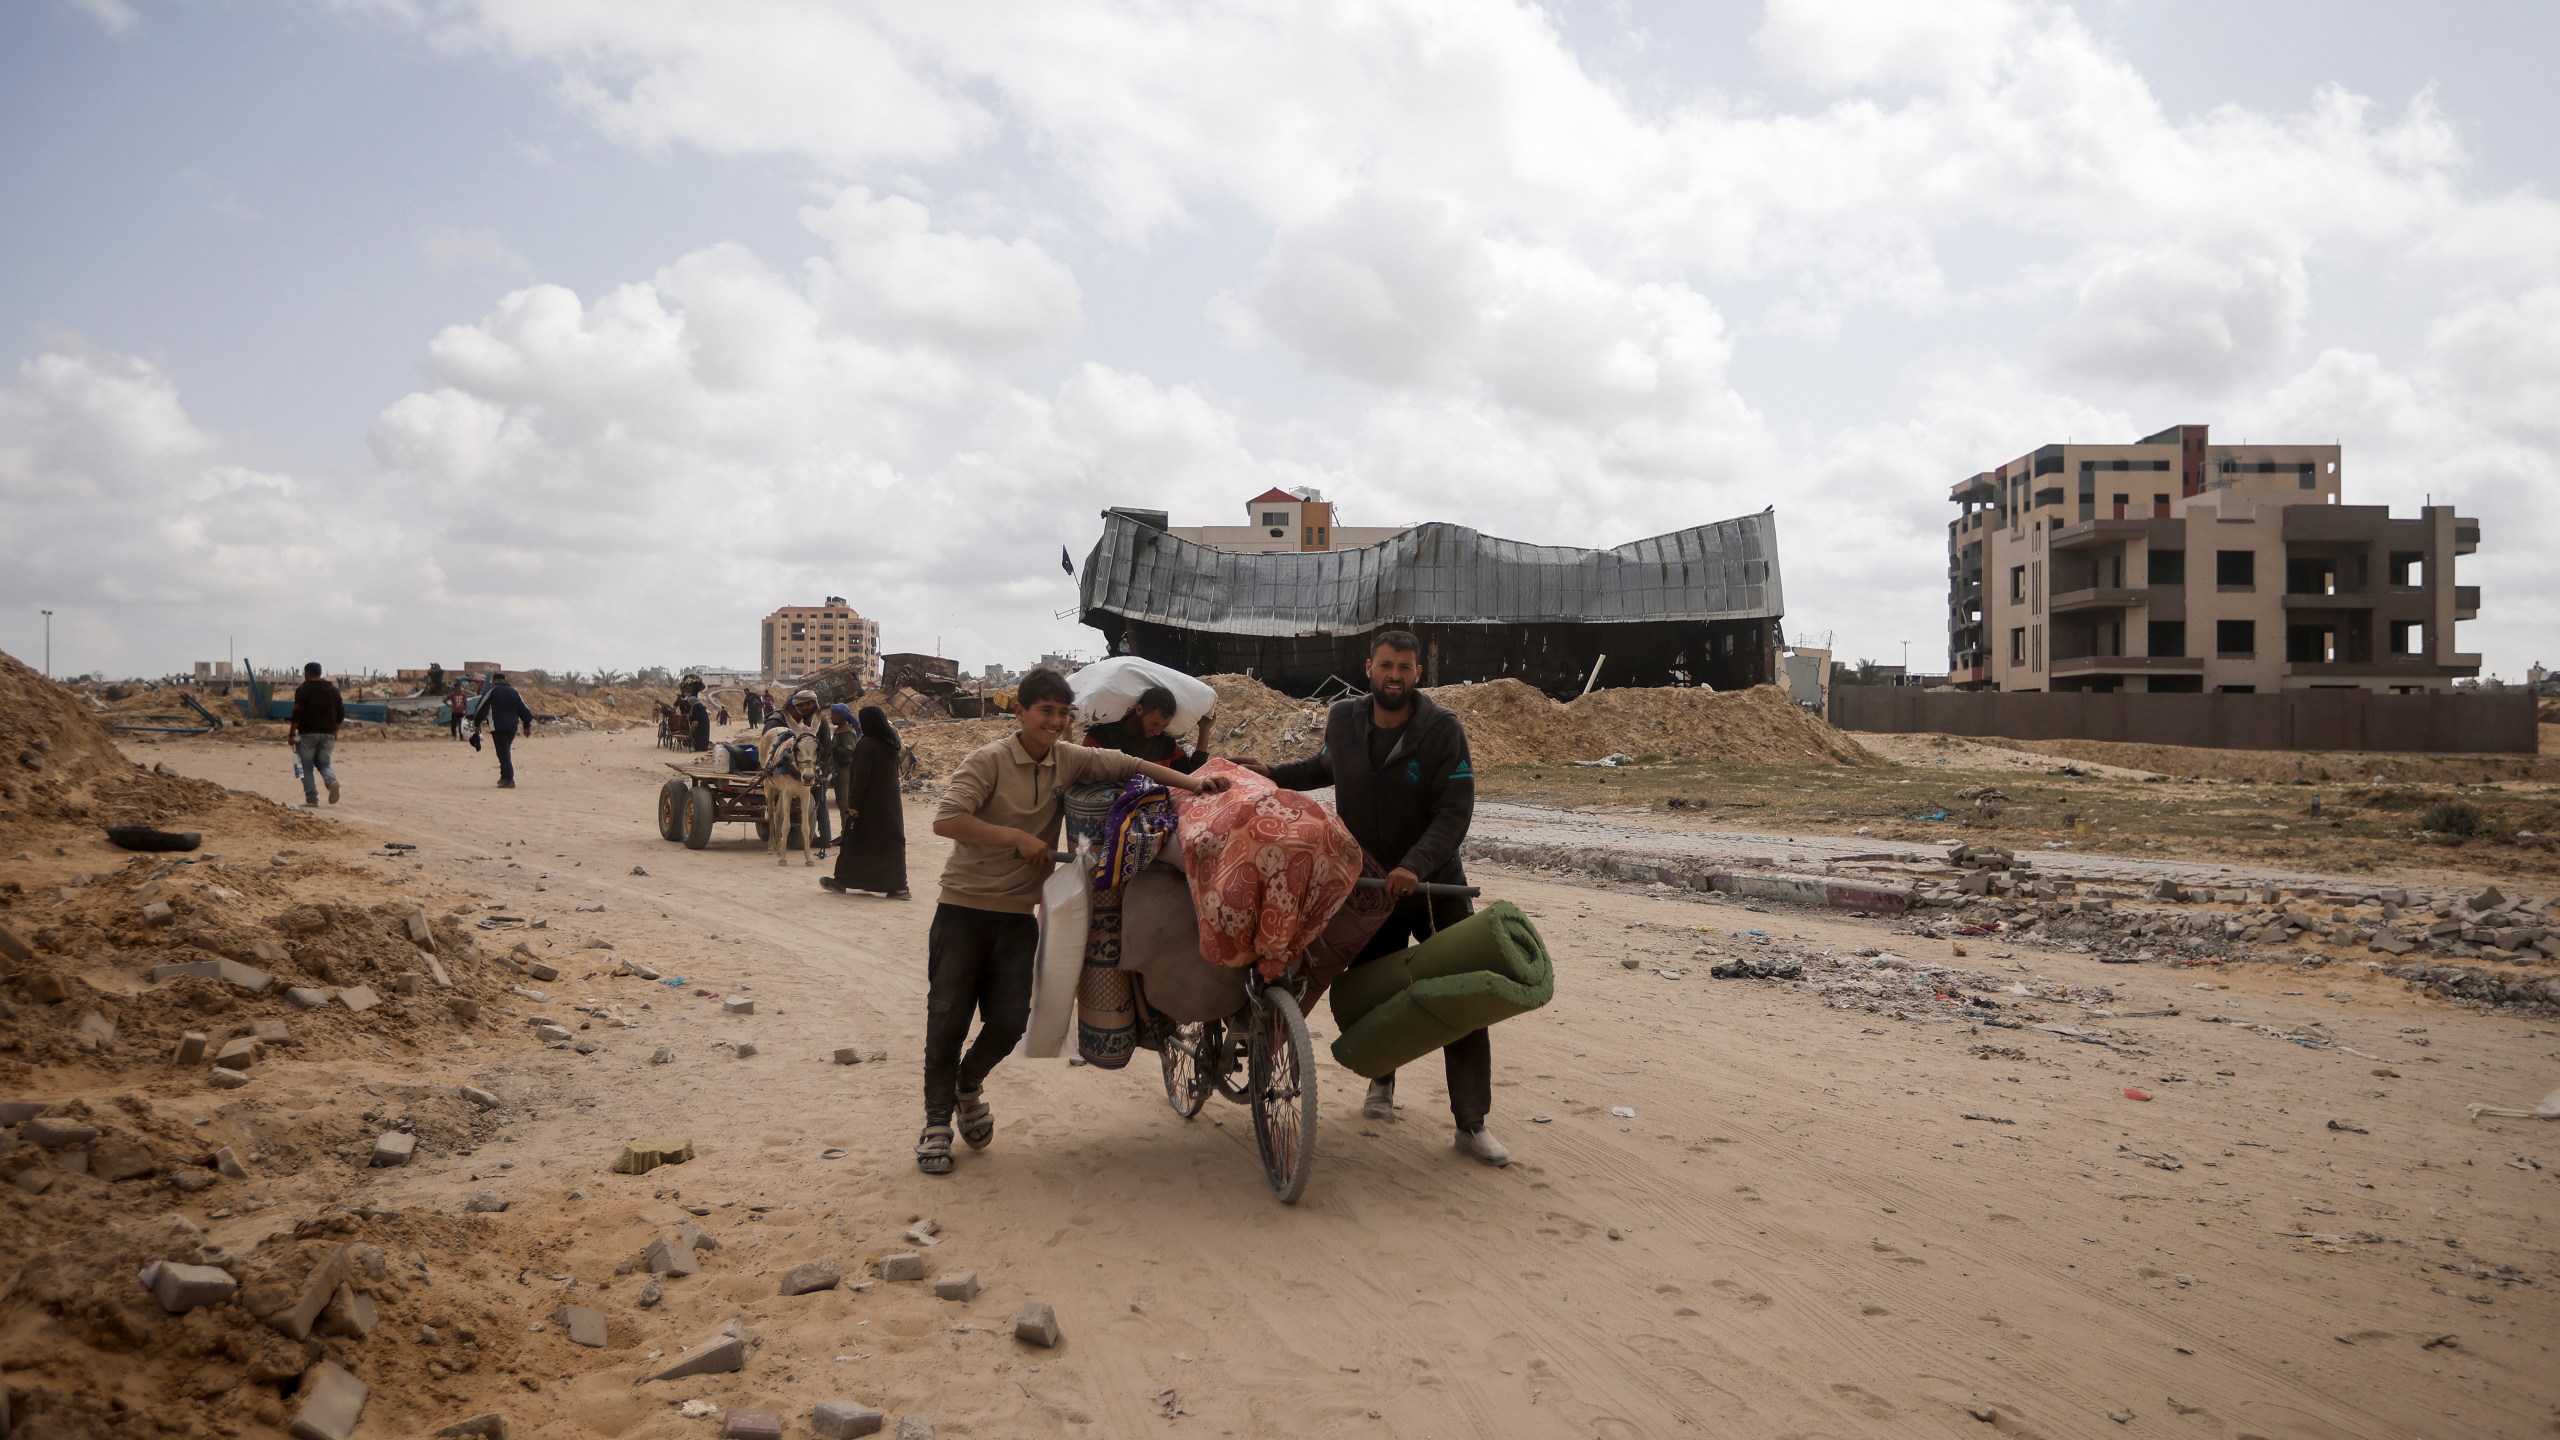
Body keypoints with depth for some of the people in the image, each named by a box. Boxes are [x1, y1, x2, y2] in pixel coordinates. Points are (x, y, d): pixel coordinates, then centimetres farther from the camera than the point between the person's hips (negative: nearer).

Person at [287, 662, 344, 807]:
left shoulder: (302, 690, -4)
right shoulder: (333, 690, 11)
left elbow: (297, 714, -11)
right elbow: (341, 713, 12)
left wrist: (291, 734, -8)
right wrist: (335, 732, 22)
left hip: (308, 733, -4)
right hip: (328, 734, 4)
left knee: (307, 767, 3)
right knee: (324, 764, 12)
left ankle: (311, 799, -2)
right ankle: (332, 781, -20)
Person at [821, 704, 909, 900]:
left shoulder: (866, 744, -16)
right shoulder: (890, 744, 6)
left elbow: (860, 777, -18)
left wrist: (852, 803, -14)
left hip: (868, 804, -6)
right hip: (890, 804, 6)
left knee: (855, 842, 7)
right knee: (891, 841, 5)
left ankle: (841, 881, 20)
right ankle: (898, 886, -1)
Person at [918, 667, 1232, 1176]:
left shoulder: (1069, 760, 4)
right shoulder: (988, 761, -12)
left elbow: (1128, 765, 12)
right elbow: (945, 820, -21)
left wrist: (1190, 782, 1)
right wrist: (1017, 837, -22)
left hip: (1017, 914, 4)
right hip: (964, 908, -4)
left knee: (1010, 1020, -3)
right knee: (948, 1017, -3)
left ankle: (969, 1082, 29)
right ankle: (936, 1122, 15)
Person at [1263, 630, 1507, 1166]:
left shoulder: (1443, 730, -14)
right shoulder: (1343, 720, -1)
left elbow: (1455, 812, -20)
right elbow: (1325, 767, 22)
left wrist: (1414, 866, -32)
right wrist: (1269, 775, 14)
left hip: (1436, 885, -3)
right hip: (1368, 886, 3)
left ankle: (1471, 1123, 2)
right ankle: (1381, 1080, 41)